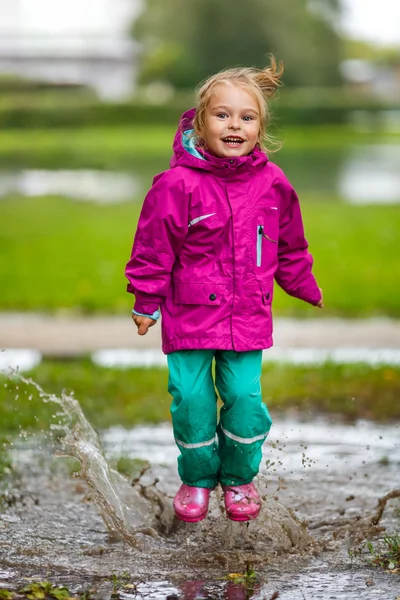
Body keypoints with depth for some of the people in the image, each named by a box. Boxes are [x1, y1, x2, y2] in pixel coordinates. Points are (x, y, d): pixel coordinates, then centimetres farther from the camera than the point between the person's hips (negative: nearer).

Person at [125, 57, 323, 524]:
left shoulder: (272, 183, -1)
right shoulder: (178, 184, -13)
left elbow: (289, 249, 16)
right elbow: (153, 247, -4)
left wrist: (307, 291, 25)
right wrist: (146, 303, 1)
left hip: (248, 318, 2)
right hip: (189, 315, -2)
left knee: (245, 397, 1)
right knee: (191, 399, 2)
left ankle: (239, 477, 26)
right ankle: (197, 479, 26)